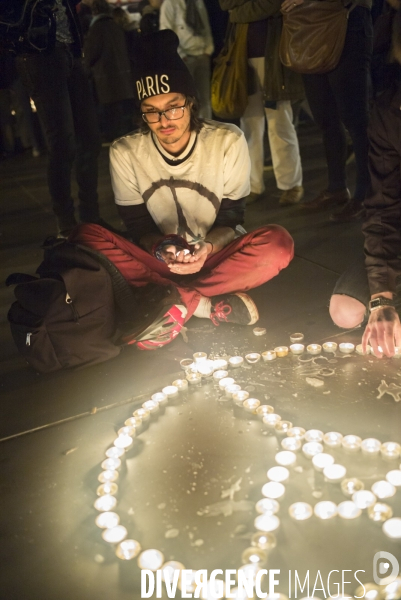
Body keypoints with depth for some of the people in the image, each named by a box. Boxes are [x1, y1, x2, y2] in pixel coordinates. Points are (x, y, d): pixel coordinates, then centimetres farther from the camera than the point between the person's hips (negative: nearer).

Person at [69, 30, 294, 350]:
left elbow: (231, 219, -6)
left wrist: (208, 248, -27)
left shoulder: (228, 141, -9)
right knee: (85, 237, -24)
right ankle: (210, 304, -28)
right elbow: (138, 226, -3)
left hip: (216, 259, 0)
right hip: (158, 263, 1)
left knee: (278, 243, -30)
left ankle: (179, 301, -24)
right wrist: (160, 249, -25)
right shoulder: (125, 153, -7)